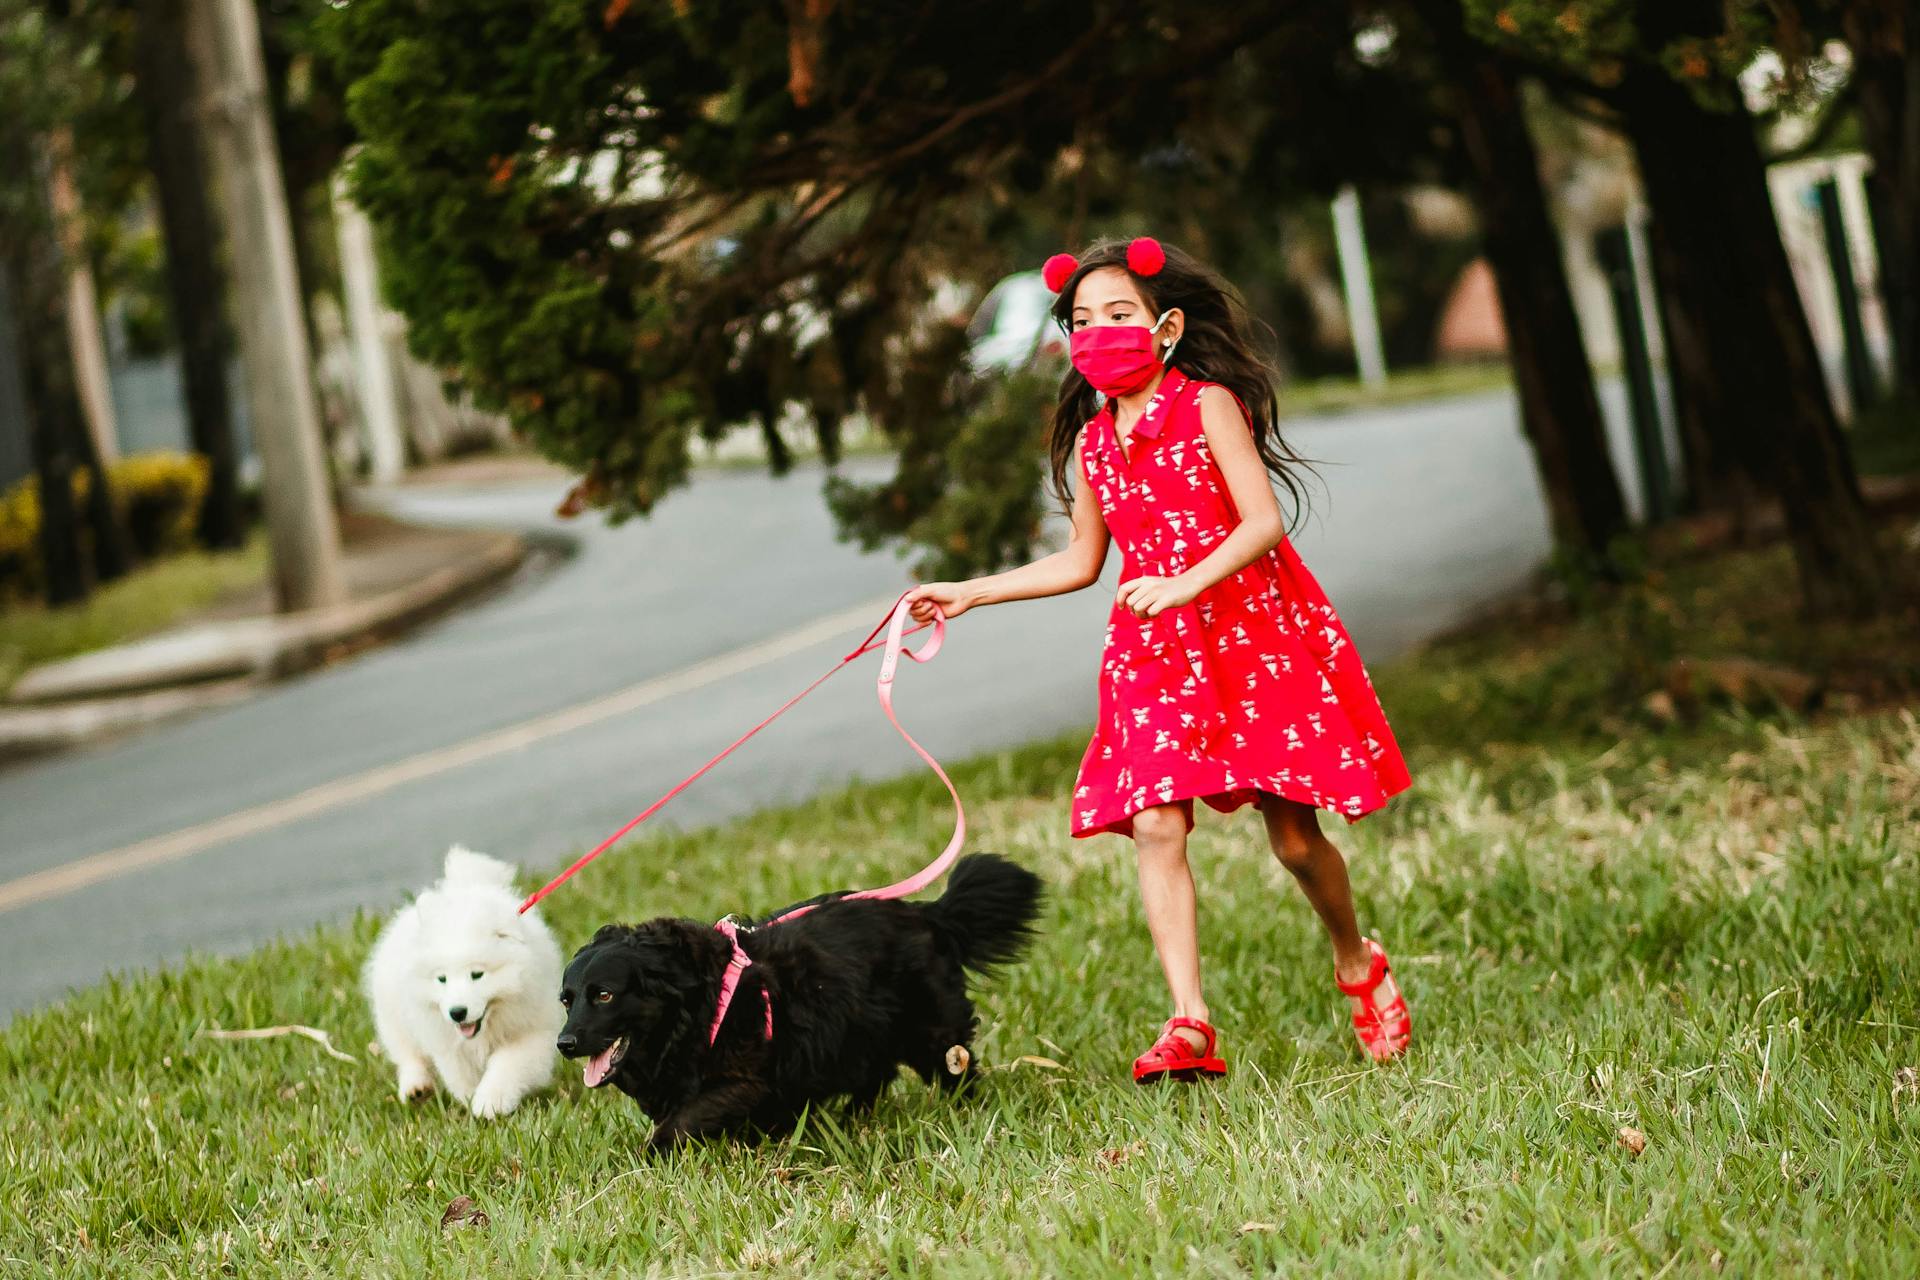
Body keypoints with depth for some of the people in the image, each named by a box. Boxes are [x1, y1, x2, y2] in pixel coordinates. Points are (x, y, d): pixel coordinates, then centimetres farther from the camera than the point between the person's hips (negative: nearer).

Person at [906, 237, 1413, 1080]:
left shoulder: (1210, 407, -6)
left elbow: (1264, 522, -15)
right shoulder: (1092, 442, 10)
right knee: (1155, 827, -13)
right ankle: (1189, 1025, -14)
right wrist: (967, 594, 17)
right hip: (1156, 654, 5)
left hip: (1253, 633, -5)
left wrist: (1185, 584, -28)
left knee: (1293, 836, 0)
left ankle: (1357, 963, 29)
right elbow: (1082, 561, 20)